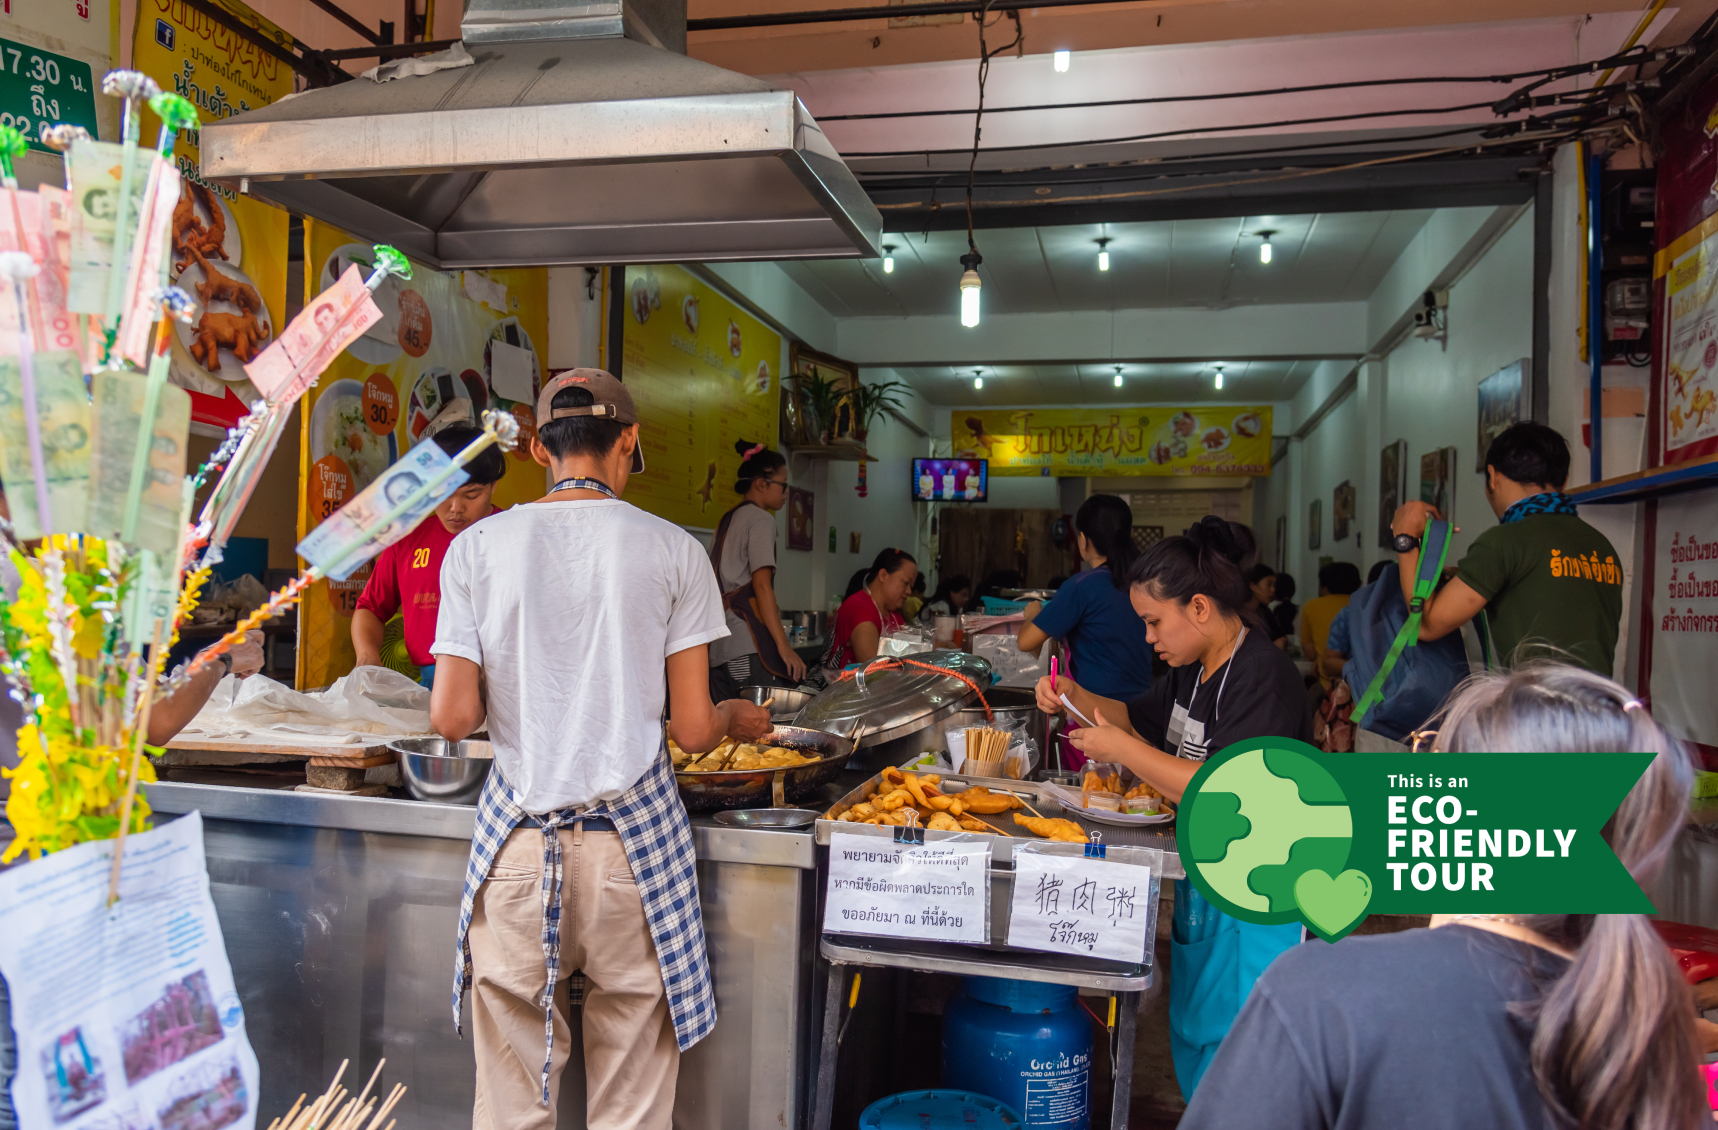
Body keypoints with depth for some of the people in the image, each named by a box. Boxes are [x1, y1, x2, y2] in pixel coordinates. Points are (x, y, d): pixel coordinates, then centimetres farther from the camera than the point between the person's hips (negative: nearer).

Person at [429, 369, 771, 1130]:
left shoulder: (477, 547, 1)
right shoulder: (672, 551, -2)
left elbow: (451, 718, -3)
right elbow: (692, 730, -2)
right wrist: (740, 718, 19)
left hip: (518, 839, 2)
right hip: (631, 838, -1)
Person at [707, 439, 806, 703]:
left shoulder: (726, 521, 20)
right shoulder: (761, 519, -3)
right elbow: (761, 584, -13)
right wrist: (784, 645, -16)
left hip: (718, 647, 8)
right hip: (749, 646, -8)